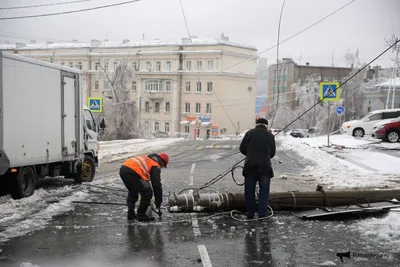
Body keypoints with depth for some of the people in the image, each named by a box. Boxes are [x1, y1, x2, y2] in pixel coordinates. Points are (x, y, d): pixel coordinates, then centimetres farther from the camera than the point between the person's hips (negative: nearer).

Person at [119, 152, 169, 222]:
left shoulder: (147, 159, 31)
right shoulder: (155, 166, 6)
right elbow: (157, 185, 4)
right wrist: (158, 202, 14)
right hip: (132, 172, -9)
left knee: (133, 191, 30)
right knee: (147, 192, 4)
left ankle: (131, 214, 31)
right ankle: (141, 215, 9)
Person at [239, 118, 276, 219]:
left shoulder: (249, 133, 3)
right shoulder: (270, 135, 6)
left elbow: (242, 149, 4)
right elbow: (273, 153, 11)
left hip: (250, 165, 0)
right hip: (265, 166, 0)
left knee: (249, 191, 10)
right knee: (264, 191, 8)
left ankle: (250, 215, 14)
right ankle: (262, 215, 4)